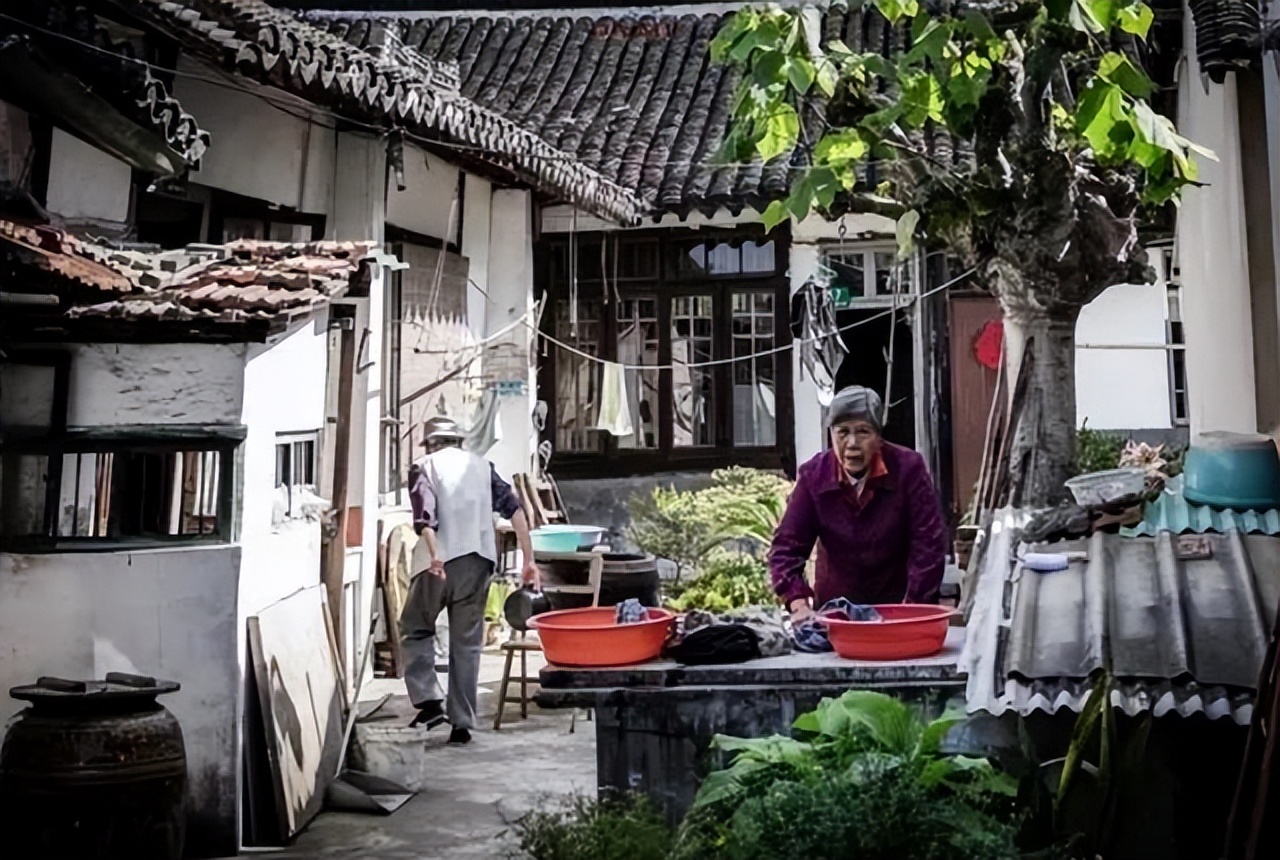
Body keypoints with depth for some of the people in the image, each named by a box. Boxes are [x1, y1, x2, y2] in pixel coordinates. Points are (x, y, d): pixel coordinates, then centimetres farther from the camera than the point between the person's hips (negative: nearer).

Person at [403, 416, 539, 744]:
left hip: (439, 563, -3)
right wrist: (529, 559, 5)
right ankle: (462, 724, 10)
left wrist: (435, 557, -26)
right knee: (467, 643, 9)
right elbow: (514, 509, 6)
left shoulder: (424, 468, 5)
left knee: (414, 630, 17)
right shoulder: (482, 466, 16)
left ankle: (429, 702, 3)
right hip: (478, 561, 3)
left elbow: (425, 517, -14)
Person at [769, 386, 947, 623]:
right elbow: (786, 545, -8)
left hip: (898, 604, -1)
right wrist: (799, 604, -22)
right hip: (834, 608, 1)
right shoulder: (813, 475, -7)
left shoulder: (908, 468, -12)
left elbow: (928, 544, -13)